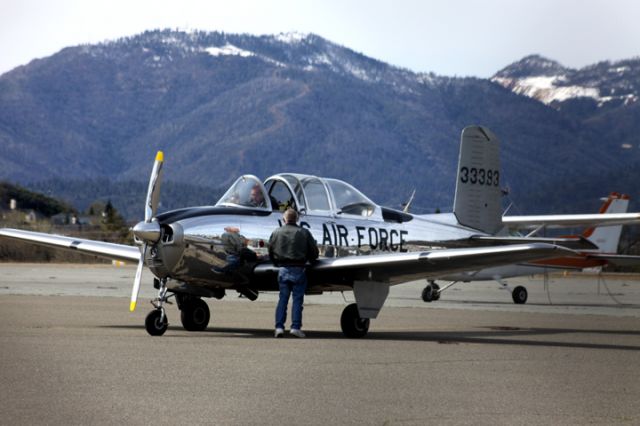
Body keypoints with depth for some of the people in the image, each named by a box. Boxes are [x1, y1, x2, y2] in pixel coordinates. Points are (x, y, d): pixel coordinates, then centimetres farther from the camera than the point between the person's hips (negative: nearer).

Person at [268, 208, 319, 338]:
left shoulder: (276, 233, 6)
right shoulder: (304, 233, 1)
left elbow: (271, 252, 11)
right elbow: (314, 253, 3)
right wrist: (308, 260, 23)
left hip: (283, 269, 2)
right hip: (298, 270, -2)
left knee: (283, 298, 7)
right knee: (297, 299, 2)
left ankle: (279, 326, 1)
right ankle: (296, 327, -3)